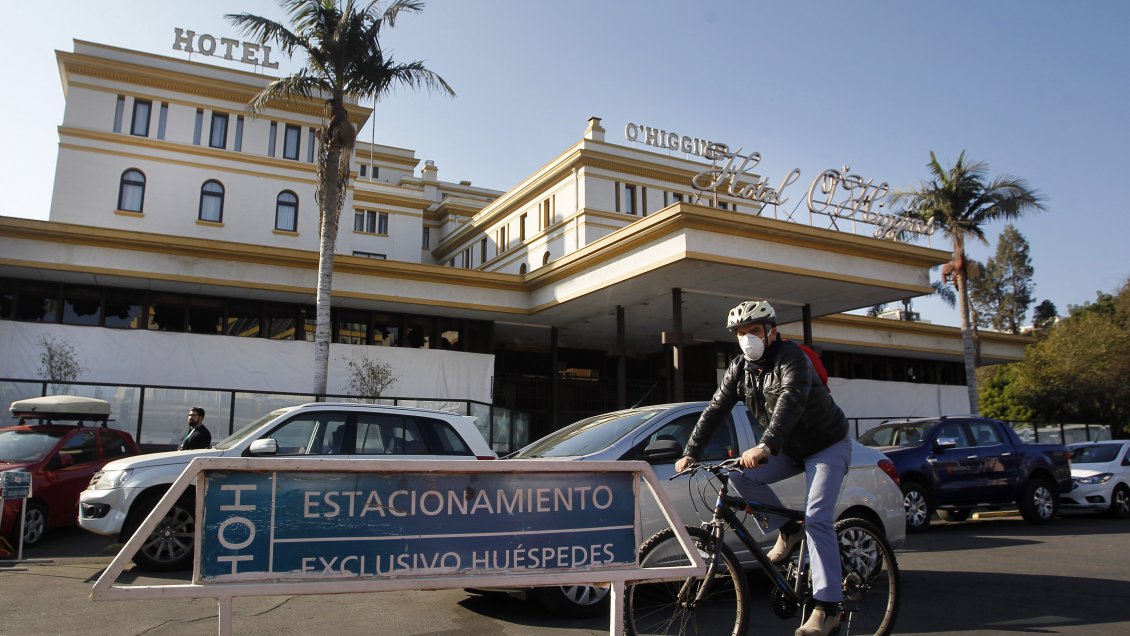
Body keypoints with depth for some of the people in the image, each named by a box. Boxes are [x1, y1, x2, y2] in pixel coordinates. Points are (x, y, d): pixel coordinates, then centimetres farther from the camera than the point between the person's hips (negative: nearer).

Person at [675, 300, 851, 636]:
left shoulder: (792, 358, -24)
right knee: (742, 477, -14)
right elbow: (715, 409, -5)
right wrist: (690, 453, -14)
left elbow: (790, 402, -42)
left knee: (817, 518, -19)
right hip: (790, 448, 7)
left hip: (827, 446, -7)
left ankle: (827, 607, -14)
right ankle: (788, 530, 6)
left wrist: (765, 446, -56)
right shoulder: (740, 367, -3)